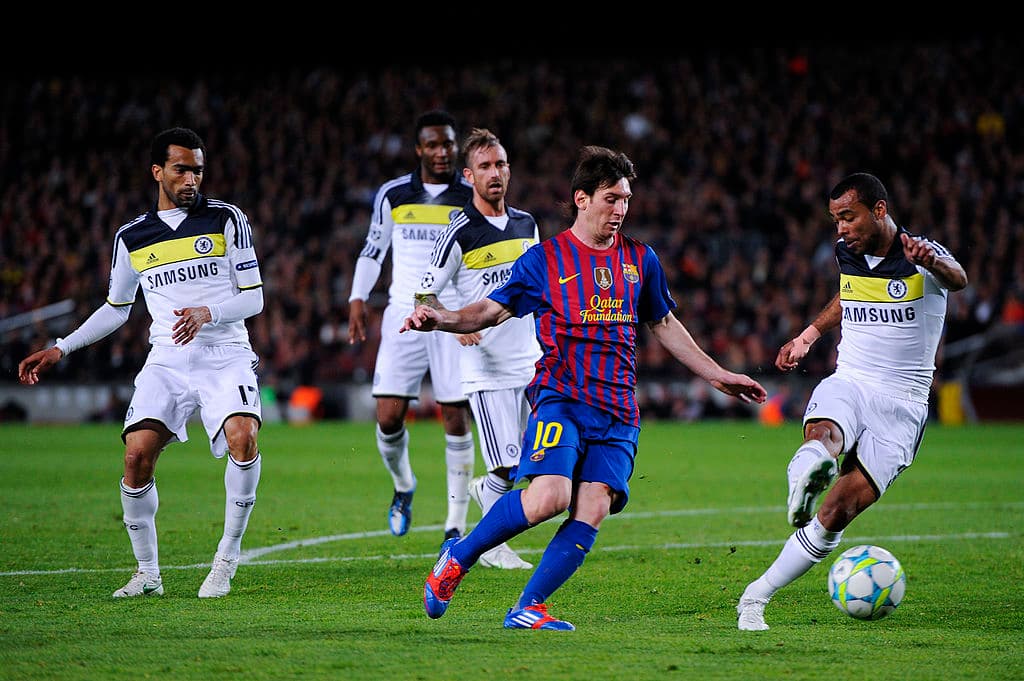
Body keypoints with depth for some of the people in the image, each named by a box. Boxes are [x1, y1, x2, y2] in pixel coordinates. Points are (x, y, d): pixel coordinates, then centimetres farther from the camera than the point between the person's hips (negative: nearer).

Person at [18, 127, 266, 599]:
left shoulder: (227, 219, 3)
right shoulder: (131, 238, 12)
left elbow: (253, 298, 1)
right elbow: (117, 308, 24)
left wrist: (208, 313, -19)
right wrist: (60, 349, 17)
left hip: (225, 356, -2)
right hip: (167, 361, 2)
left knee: (243, 437, -29)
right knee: (137, 454, -18)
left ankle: (227, 558, -12)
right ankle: (147, 574, -1)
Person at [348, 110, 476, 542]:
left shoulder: (475, 199, 2)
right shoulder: (393, 195, 4)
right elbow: (373, 248, 16)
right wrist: (358, 299, 9)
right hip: (403, 315, 1)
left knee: (456, 417, -5)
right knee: (389, 417, -7)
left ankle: (456, 524, 1)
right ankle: (403, 484, 25)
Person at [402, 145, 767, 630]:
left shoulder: (640, 259, 16)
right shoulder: (545, 258, 4)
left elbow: (665, 325, 27)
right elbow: (493, 310, 6)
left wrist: (718, 377, 27)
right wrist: (441, 320, -13)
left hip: (617, 410, 4)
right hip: (560, 397, -4)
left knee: (593, 511, -14)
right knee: (549, 496, -25)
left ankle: (528, 608, -7)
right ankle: (455, 561, -4)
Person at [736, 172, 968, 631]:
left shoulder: (922, 256, -10)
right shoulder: (845, 254, 8)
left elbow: (957, 279, -35)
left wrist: (932, 263, -57)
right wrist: (810, 334, 25)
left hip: (901, 405, -4)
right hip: (847, 384, 4)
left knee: (836, 515, -13)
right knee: (823, 435, -36)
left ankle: (756, 597, -6)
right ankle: (808, 469, -67)